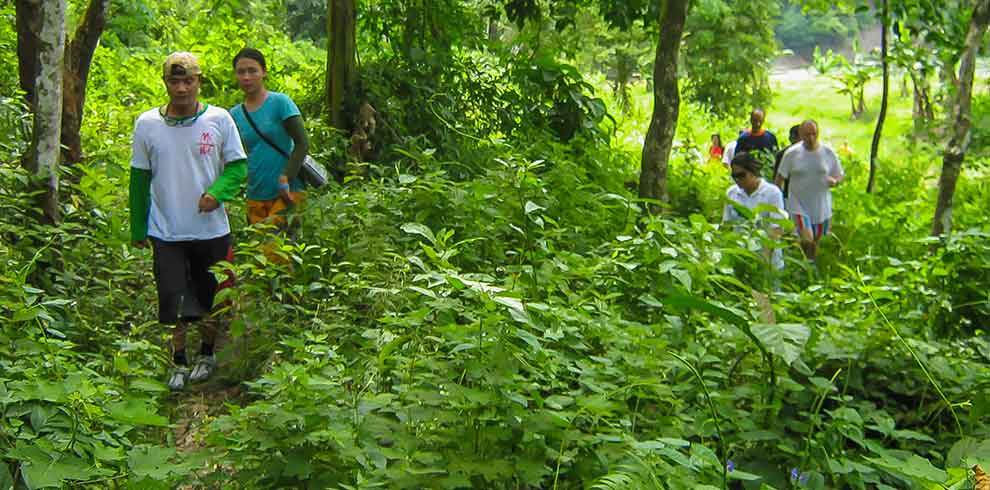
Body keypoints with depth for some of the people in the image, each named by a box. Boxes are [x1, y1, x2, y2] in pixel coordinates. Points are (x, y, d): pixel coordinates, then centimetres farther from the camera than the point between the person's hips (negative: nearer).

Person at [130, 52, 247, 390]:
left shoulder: (219, 119, -6)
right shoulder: (147, 124, -3)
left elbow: (238, 166, -1)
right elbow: (139, 179, 4)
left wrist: (217, 191, -21)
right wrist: (138, 229, 5)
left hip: (211, 229, 0)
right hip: (166, 232, 0)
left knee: (210, 298, 14)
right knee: (174, 299, 0)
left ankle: (207, 354, 35)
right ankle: (179, 361, 19)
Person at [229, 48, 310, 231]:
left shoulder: (280, 102, -5)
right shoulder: (235, 114, 8)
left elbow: (302, 143, -9)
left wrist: (285, 178, -18)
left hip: (288, 192, -5)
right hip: (255, 197, 5)